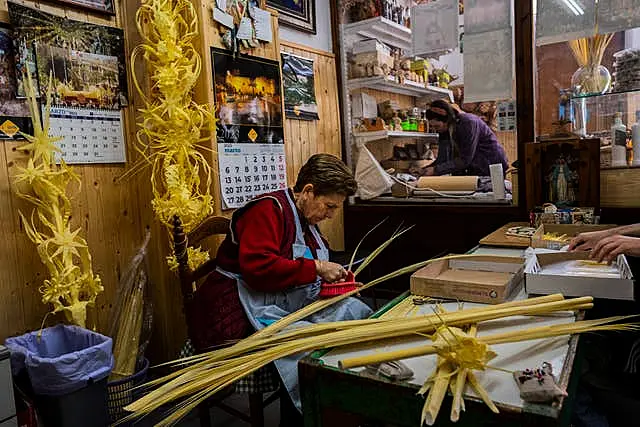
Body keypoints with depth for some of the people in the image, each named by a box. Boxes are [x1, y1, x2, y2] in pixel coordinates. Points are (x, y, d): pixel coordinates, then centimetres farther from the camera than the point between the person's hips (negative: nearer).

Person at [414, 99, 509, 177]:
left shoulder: (469, 122, -22)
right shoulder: (445, 130, 1)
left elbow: (465, 159, -25)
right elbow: (442, 159, 0)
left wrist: (436, 170, -26)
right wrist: (423, 170, -15)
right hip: (474, 171, 6)